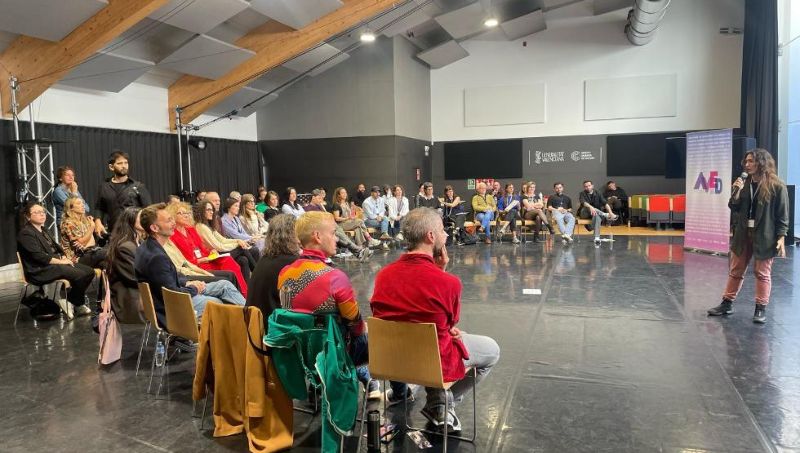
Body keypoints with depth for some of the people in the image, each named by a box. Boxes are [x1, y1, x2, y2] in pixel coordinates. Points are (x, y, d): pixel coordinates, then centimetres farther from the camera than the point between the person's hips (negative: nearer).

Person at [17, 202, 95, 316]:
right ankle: (78, 305, -7)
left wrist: (64, 257, 2)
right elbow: (38, 256, -19)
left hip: (55, 263, 9)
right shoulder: (26, 233, -9)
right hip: (40, 271, -9)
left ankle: (71, 298, 4)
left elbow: (55, 247, 23)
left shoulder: (43, 231, 21)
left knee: (89, 271, -7)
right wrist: (60, 261, -17)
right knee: (79, 274, -27)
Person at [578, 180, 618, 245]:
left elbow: (605, 203, -7)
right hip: (584, 213, -1)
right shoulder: (582, 194, -1)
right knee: (588, 207, -35)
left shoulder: (597, 194, 6)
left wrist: (611, 212, -25)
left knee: (597, 216, -36)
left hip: (597, 213, 1)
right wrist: (590, 207, -45)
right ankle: (605, 215, -30)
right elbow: (583, 203, -23)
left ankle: (597, 238, -46)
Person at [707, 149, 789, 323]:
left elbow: (782, 215, -8)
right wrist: (737, 191, -11)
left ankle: (761, 309, 14)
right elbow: (734, 208, 5)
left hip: (764, 236, -5)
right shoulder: (745, 183, 4)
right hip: (743, 234, 5)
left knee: (762, 273, 5)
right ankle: (727, 303, 20)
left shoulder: (777, 186, -9)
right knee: (735, 270, 11)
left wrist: (781, 237, -13)